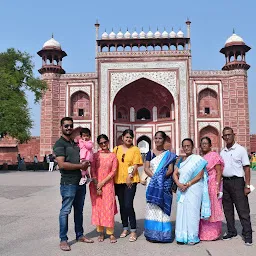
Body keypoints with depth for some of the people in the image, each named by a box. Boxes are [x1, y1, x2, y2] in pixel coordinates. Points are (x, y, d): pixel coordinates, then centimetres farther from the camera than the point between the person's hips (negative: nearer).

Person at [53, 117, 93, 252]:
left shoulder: (75, 143, 16)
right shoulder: (60, 144, -8)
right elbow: (62, 164, -20)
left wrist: (86, 165, 7)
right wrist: (80, 166, -12)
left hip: (80, 181, 8)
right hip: (68, 183, -8)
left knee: (79, 210, 15)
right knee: (65, 211, 0)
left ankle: (79, 235, 27)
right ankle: (63, 240, 10)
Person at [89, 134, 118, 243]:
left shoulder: (113, 156, 2)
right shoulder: (95, 155, 3)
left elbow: (113, 172, -2)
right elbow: (92, 171, -1)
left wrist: (102, 183, -10)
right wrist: (97, 186, -9)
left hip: (108, 184, -1)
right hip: (95, 184, 1)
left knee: (109, 208, -2)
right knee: (97, 208, 4)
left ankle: (110, 233, 7)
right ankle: (100, 232, 15)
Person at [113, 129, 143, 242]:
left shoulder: (135, 149, 2)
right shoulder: (116, 149, 10)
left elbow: (136, 165, -4)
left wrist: (130, 176, -14)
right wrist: (113, 179, 3)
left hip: (131, 181, -4)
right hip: (118, 181, 4)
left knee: (128, 205, -10)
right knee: (122, 205, 11)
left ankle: (133, 231, 2)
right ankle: (125, 228, 25)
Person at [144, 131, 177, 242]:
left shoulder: (169, 154, 7)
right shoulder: (150, 153, 10)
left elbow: (170, 170, -2)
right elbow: (146, 168, 2)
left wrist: (161, 177, -17)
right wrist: (154, 176, -13)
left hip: (164, 184, -1)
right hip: (152, 183, 1)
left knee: (163, 207, -2)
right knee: (152, 207, 1)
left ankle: (163, 233, 5)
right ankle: (152, 233, 8)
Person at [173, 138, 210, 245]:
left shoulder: (198, 159, -1)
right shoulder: (181, 160, 15)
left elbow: (200, 175, -9)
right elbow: (175, 174, 11)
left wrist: (188, 184, -15)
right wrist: (179, 184, -8)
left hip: (194, 189, -5)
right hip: (182, 190, 5)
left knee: (192, 212, -4)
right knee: (181, 212, 5)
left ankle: (192, 237, 6)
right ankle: (182, 236, 14)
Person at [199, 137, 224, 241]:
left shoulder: (214, 156, -6)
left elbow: (219, 172, -9)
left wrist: (217, 187, -17)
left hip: (212, 186, -6)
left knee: (212, 209, 2)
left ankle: (213, 233, 13)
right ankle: (203, 232, 20)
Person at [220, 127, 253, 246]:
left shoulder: (241, 150, -3)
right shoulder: (222, 152, 12)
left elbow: (246, 168, -6)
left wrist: (247, 185, -12)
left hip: (237, 181, -5)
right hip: (225, 182, 6)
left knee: (243, 209, -2)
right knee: (227, 209, 12)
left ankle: (247, 234, 6)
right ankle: (231, 231, 24)